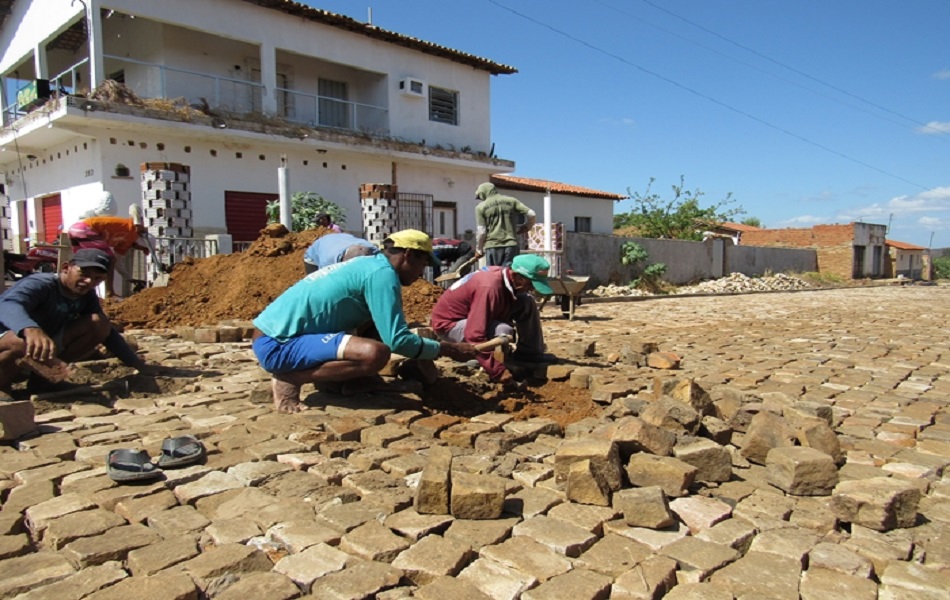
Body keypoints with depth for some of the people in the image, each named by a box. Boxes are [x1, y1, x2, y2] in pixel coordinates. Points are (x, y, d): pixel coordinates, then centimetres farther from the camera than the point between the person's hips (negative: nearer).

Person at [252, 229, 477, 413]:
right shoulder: (382, 273, -15)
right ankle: (289, 381, -12)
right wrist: (446, 349, -8)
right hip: (276, 344, -10)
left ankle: (290, 372, 11)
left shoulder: (369, 264, 14)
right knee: (376, 354, -29)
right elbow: (397, 340, -21)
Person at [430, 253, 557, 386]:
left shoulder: (507, 277, -7)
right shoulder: (490, 287, -34)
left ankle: (530, 353, 3)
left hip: (473, 314, 8)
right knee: (502, 330, -35)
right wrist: (498, 371, -35)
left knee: (527, 302, -5)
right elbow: (475, 335, -38)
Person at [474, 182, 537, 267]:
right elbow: (532, 215, 5)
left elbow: (481, 232, -3)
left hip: (492, 246, -2)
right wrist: (525, 228, 23)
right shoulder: (511, 201, 11)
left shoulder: (481, 207, 3)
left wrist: (479, 249, 10)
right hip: (511, 245, 2)